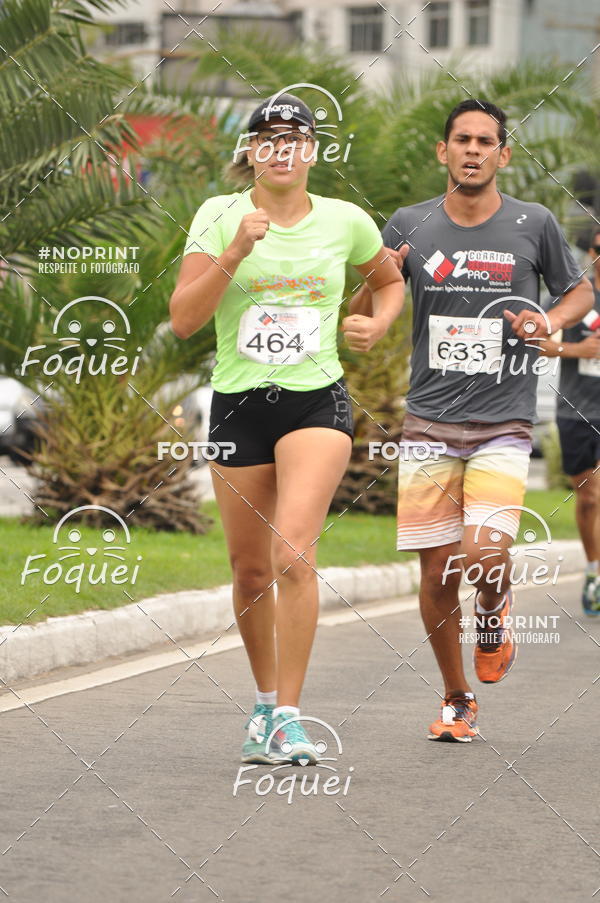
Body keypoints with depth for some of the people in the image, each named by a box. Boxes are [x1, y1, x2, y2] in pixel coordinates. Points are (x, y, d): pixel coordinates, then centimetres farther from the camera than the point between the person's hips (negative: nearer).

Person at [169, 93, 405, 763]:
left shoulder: (345, 221, 3)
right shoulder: (219, 216, -1)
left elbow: (390, 281, 23)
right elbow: (183, 319, -8)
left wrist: (377, 325, 2)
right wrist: (235, 252, -19)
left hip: (317, 403, -1)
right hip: (238, 403, 1)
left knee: (294, 554, -20)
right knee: (251, 570, 8)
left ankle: (289, 719, -16)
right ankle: (265, 701, 30)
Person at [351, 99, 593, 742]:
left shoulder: (533, 225, 1)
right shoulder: (409, 226, 3)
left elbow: (579, 290, 17)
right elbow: (361, 313, 12)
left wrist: (550, 322, -5)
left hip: (503, 424, -1)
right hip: (430, 423, 1)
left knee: (485, 557, -19)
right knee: (438, 574, 1)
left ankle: (494, 617, 17)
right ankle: (457, 699, 22)